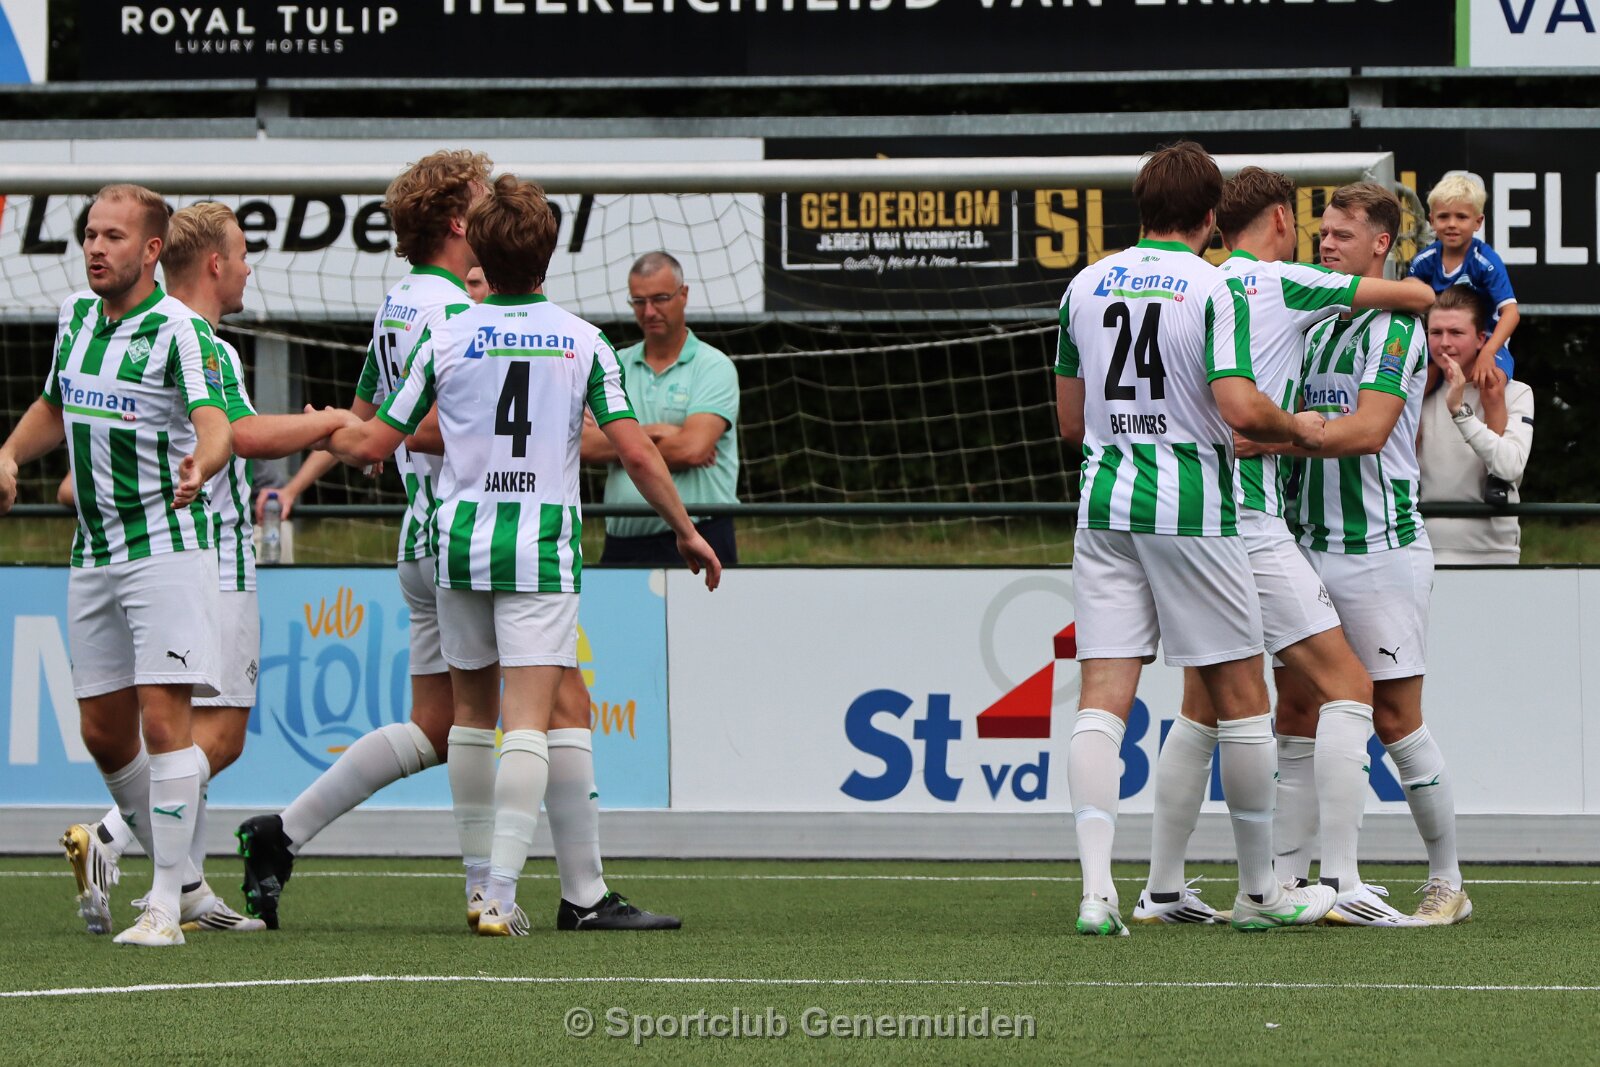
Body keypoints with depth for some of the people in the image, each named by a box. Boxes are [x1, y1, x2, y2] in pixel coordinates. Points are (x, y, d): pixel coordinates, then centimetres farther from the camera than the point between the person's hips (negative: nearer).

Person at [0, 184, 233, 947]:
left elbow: (215, 423, -29)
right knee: (104, 734, 8)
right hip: (94, 553, 7)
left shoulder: (178, 331, -14)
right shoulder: (76, 317, 9)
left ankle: (165, 907, -13)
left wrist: (200, 465, -51)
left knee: (163, 719, -14)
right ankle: (177, 875, 26)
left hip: (166, 546, -7)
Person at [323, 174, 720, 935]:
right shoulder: (583, 343, 0)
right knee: (528, 722, -6)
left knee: (472, 711, 18)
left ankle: (479, 879, 25)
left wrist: (327, 435, 26)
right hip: (543, 543, -2)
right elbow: (634, 451, -4)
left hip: (461, 539, 2)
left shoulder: (445, 340, 1)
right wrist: (686, 530, 8)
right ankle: (501, 892, -19)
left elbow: (372, 445, 3)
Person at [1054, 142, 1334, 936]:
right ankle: (1258, 891, 15)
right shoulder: (1215, 289, -7)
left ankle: (1096, 885, -16)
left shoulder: (1086, 287, 9)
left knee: (1103, 698, -1)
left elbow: (1070, 419, 13)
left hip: (1104, 505, 4)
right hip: (1191, 511, -4)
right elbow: (1239, 406, -17)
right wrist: (1298, 428, 2)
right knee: (1241, 696, 8)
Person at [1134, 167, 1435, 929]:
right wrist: (1423, 299, 21)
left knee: (1202, 708, 18)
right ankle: (1339, 882, -15)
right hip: (1248, 525, -8)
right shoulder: (1282, 284, -5)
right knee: (1346, 686, -6)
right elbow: (1412, 294, -4)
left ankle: (1162, 888, 19)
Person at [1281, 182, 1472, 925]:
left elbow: (1368, 430, -22)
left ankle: (1447, 883, 6)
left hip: (1380, 550, -7)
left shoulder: (1395, 327, -10)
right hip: (1311, 547, 7)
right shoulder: (1316, 326, 15)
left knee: (1395, 719, -4)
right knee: (1297, 709, 3)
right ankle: (1284, 881, 4)